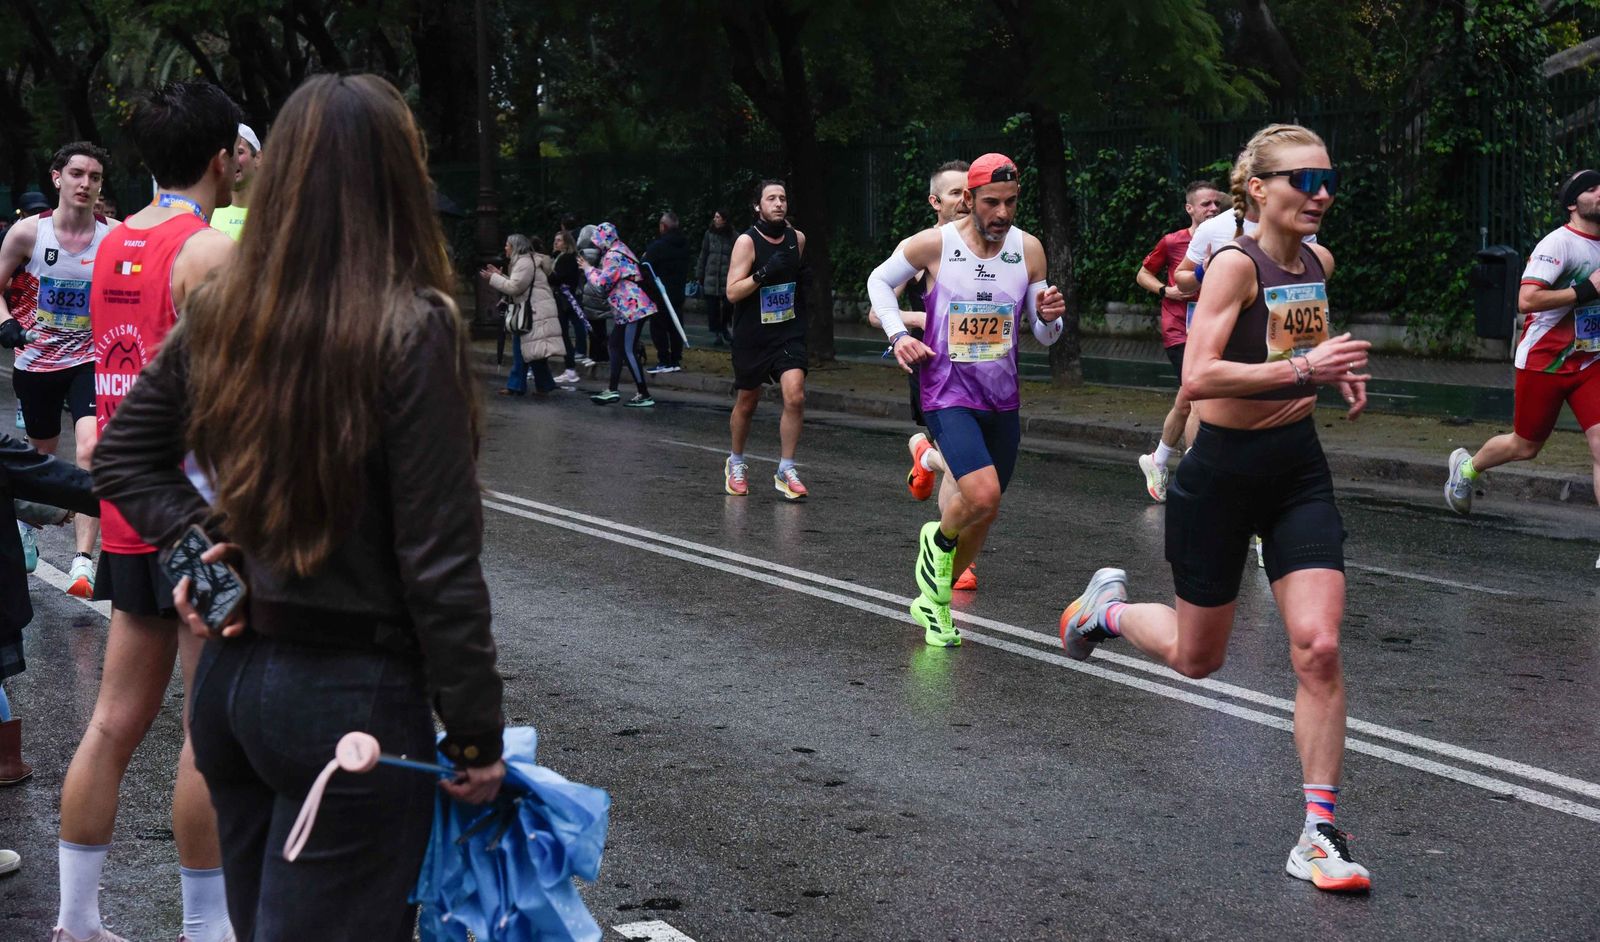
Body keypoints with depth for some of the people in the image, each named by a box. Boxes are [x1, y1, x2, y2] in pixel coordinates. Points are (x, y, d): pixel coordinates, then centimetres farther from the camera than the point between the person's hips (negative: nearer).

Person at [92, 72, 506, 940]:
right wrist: (477, 735, -8)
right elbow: (439, 560, -16)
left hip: (230, 675, 7)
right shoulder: (414, 327, -16)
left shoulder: (220, 314, 3)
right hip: (353, 695, -6)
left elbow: (121, 458, 15)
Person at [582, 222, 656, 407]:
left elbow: (602, 282, -18)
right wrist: (591, 267, 10)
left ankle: (644, 396, -6)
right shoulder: (619, 251, 17)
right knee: (616, 345, 13)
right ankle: (612, 390, 16)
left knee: (629, 351, -8)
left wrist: (588, 268, -2)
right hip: (628, 308, 11)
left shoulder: (614, 256, -14)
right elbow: (610, 278, 18)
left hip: (632, 308, -11)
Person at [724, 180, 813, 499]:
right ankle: (736, 463, 35)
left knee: (795, 396, -16)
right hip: (752, 337, -2)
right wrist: (763, 274, -28)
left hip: (788, 332, 2)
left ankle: (785, 471, -6)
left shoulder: (797, 238, 3)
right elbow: (732, 292, -16)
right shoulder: (747, 241, -10)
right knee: (746, 404, 12)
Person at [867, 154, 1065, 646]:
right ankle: (938, 539, 9)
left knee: (986, 513, 13)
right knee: (983, 494, -26)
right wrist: (898, 334, -8)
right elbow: (879, 280, 7)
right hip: (948, 396, -5)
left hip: (1003, 402, 5)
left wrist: (1049, 318, -18)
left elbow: (1044, 336, 5)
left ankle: (934, 599, 35)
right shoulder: (934, 244, -11)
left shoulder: (1028, 249, -2)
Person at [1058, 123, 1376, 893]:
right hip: (1223, 472, -5)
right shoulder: (1236, 264, -17)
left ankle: (1320, 833, -1)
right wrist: (1303, 369, -33)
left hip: (1299, 468, 5)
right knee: (1196, 658, 12)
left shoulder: (1319, 263, 5)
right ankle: (1109, 607, 44)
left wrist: (1338, 373, 7)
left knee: (1318, 648, -10)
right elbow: (1198, 376, -28)